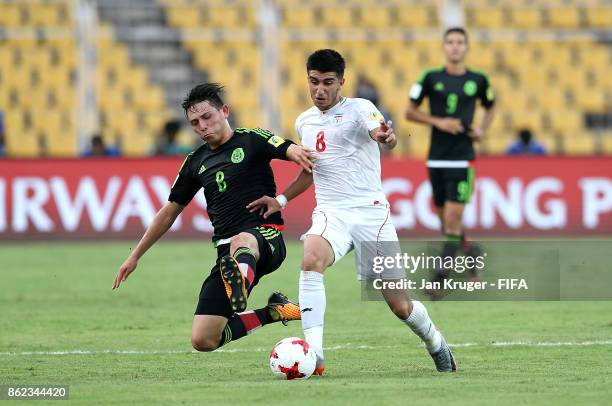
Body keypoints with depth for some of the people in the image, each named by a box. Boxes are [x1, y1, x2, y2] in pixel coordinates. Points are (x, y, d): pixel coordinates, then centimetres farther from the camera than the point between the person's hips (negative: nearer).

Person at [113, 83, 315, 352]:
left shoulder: (251, 140, 1)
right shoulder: (195, 162, 16)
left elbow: (293, 151, -16)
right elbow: (170, 211, 25)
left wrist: (297, 153, -42)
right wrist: (135, 256, 26)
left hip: (266, 239, -6)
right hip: (227, 253, 6)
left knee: (241, 242, -45)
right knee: (203, 340, -9)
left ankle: (240, 287, -76)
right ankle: (271, 313, 8)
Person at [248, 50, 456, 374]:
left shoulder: (358, 109, -5)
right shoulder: (304, 122, 14)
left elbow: (380, 131, -28)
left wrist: (385, 136, -52)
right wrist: (281, 200, 19)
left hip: (370, 213, -4)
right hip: (330, 213, 4)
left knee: (399, 304, -2)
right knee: (311, 260, -32)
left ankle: (436, 344, 31)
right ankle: (313, 354, -37)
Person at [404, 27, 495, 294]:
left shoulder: (478, 80, 3)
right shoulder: (430, 78, 1)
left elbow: (490, 107, 22)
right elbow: (410, 112, 5)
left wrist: (482, 130, 4)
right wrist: (438, 122, -9)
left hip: (462, 159, -2)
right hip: (436, 159, 2)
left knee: (452, 219, -12)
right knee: (445, 221, 7)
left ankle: (440, 277, -8)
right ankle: (470, 251, 34)